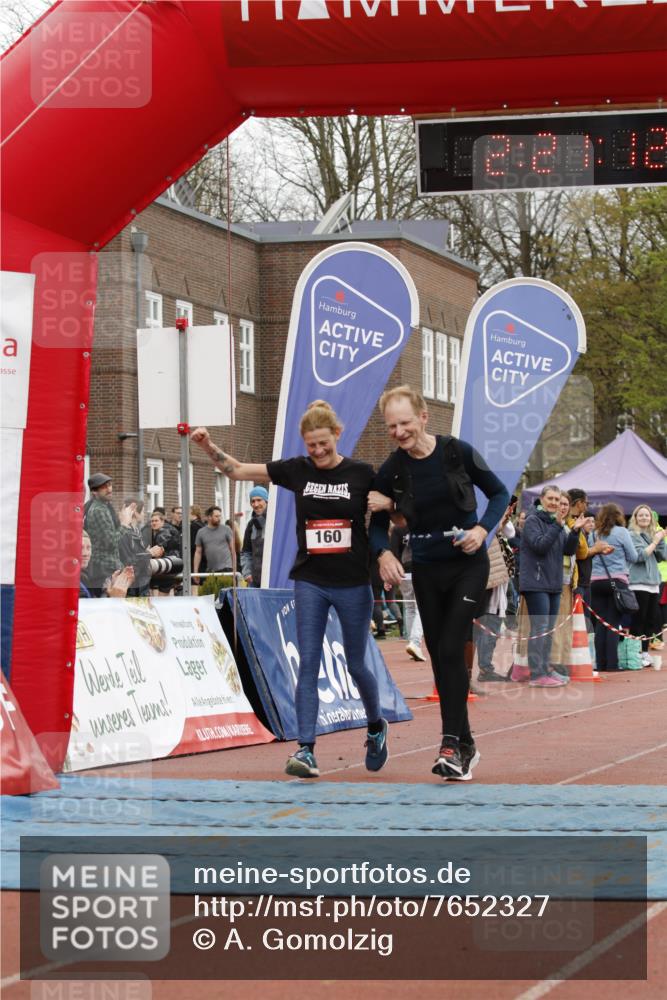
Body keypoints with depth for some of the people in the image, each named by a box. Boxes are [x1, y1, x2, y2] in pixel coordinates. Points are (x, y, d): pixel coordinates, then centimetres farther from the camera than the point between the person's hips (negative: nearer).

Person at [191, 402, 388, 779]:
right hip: (310, 581, 2)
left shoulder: (362, 474, -4)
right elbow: (238, 470, 5)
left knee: (356, 665, 9)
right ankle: (306, 749, -10)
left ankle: (377, 727, 36)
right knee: (308, 664, -7)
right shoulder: (296, 470, 1)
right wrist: (209, 446, -8)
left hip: (353, 582, -1)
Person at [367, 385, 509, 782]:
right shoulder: (392, 470, -4)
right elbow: (378, 523, 4)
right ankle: (466, 745, 16)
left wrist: (483, 529, -17)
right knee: (440, 657, 6)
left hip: (467, 564, -4)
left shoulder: (457, 452, -11)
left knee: (451, 649, -15)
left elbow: (499, 493, 0)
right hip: (426, 570, 4)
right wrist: (384, 553, -16)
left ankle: (452, 745, -14)